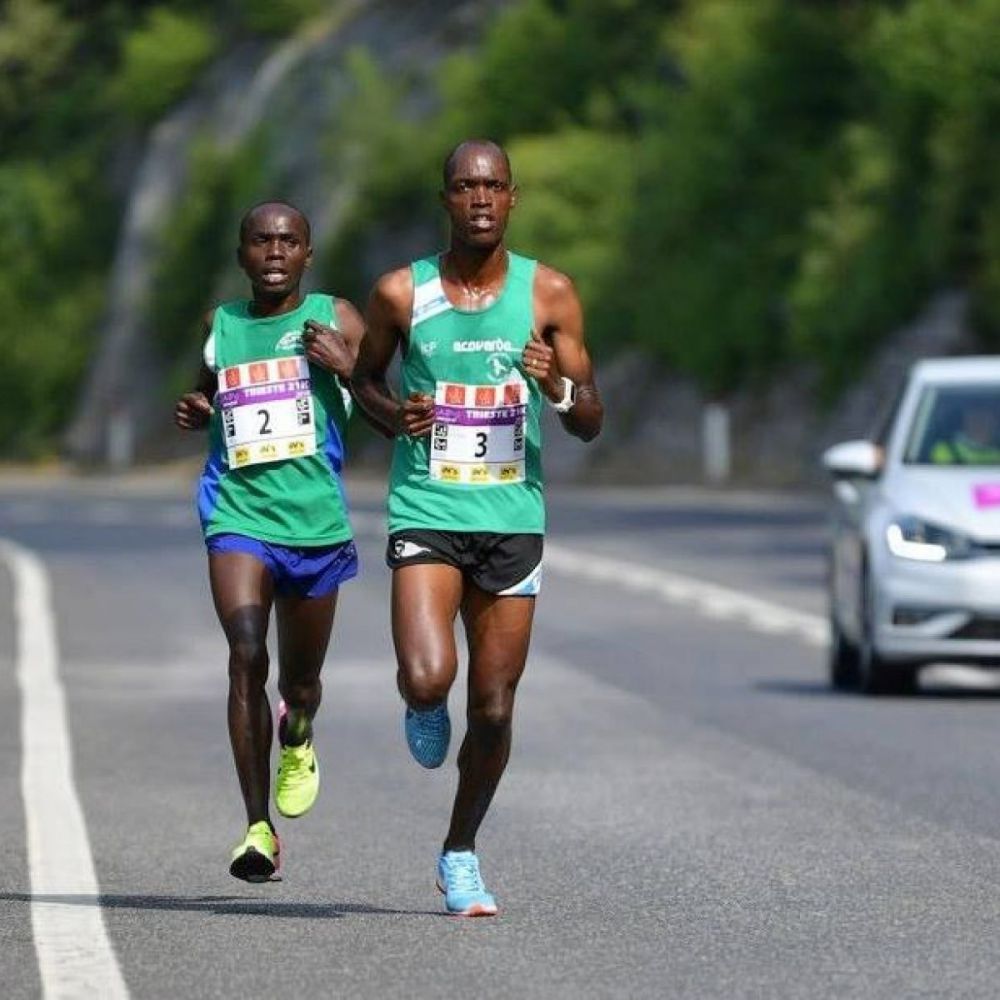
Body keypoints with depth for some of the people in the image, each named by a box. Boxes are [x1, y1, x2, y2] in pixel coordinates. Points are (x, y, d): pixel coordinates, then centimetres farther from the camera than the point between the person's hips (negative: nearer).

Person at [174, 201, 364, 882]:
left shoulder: (335, 320, 1)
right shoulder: (220, 326, 9)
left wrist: (348, 368, -19)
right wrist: (194, 413, 6)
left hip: (316, 520, 0)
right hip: (238, 515, 0)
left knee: (301, 678, 13)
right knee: (246, 657, -20)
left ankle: (297, 739, 51)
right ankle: (259, 828, -18)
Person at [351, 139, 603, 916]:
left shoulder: (549, 294, 1)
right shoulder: (401, 293, -1)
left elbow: (591, 424, 4)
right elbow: (364, 378, 17)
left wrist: (557, 387, -18)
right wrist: (393, 414, -5)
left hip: (513, 520, 1)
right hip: (425, 513, -1)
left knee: (494, 711, 4)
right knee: (428, 677, -23)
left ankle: (461, 854, 26)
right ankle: (424, 711, 16)